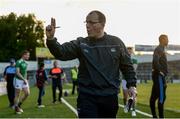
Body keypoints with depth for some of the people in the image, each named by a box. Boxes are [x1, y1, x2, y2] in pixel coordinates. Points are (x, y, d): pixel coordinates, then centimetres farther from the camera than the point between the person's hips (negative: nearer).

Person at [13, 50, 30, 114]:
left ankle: (19, 105, 18)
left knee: (27, 93, 1)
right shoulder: (18, 62, -15)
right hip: (18, 80, -8)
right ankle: (16, 109, 12)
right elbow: (17, 73, -20)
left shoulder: (25, 63, 10)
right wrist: (24, 79, -21)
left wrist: (26, 80, 13)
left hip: (24, 80, 8)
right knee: (17, 95, 1)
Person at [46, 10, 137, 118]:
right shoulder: (81, 44, 1)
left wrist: (132, 85, 4)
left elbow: (127, 65, 11)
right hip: (87, 97, -1)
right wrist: (51, 39, -29)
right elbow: (61, 52, -11)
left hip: (110, 97, 1)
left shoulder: (116, 43, 3)